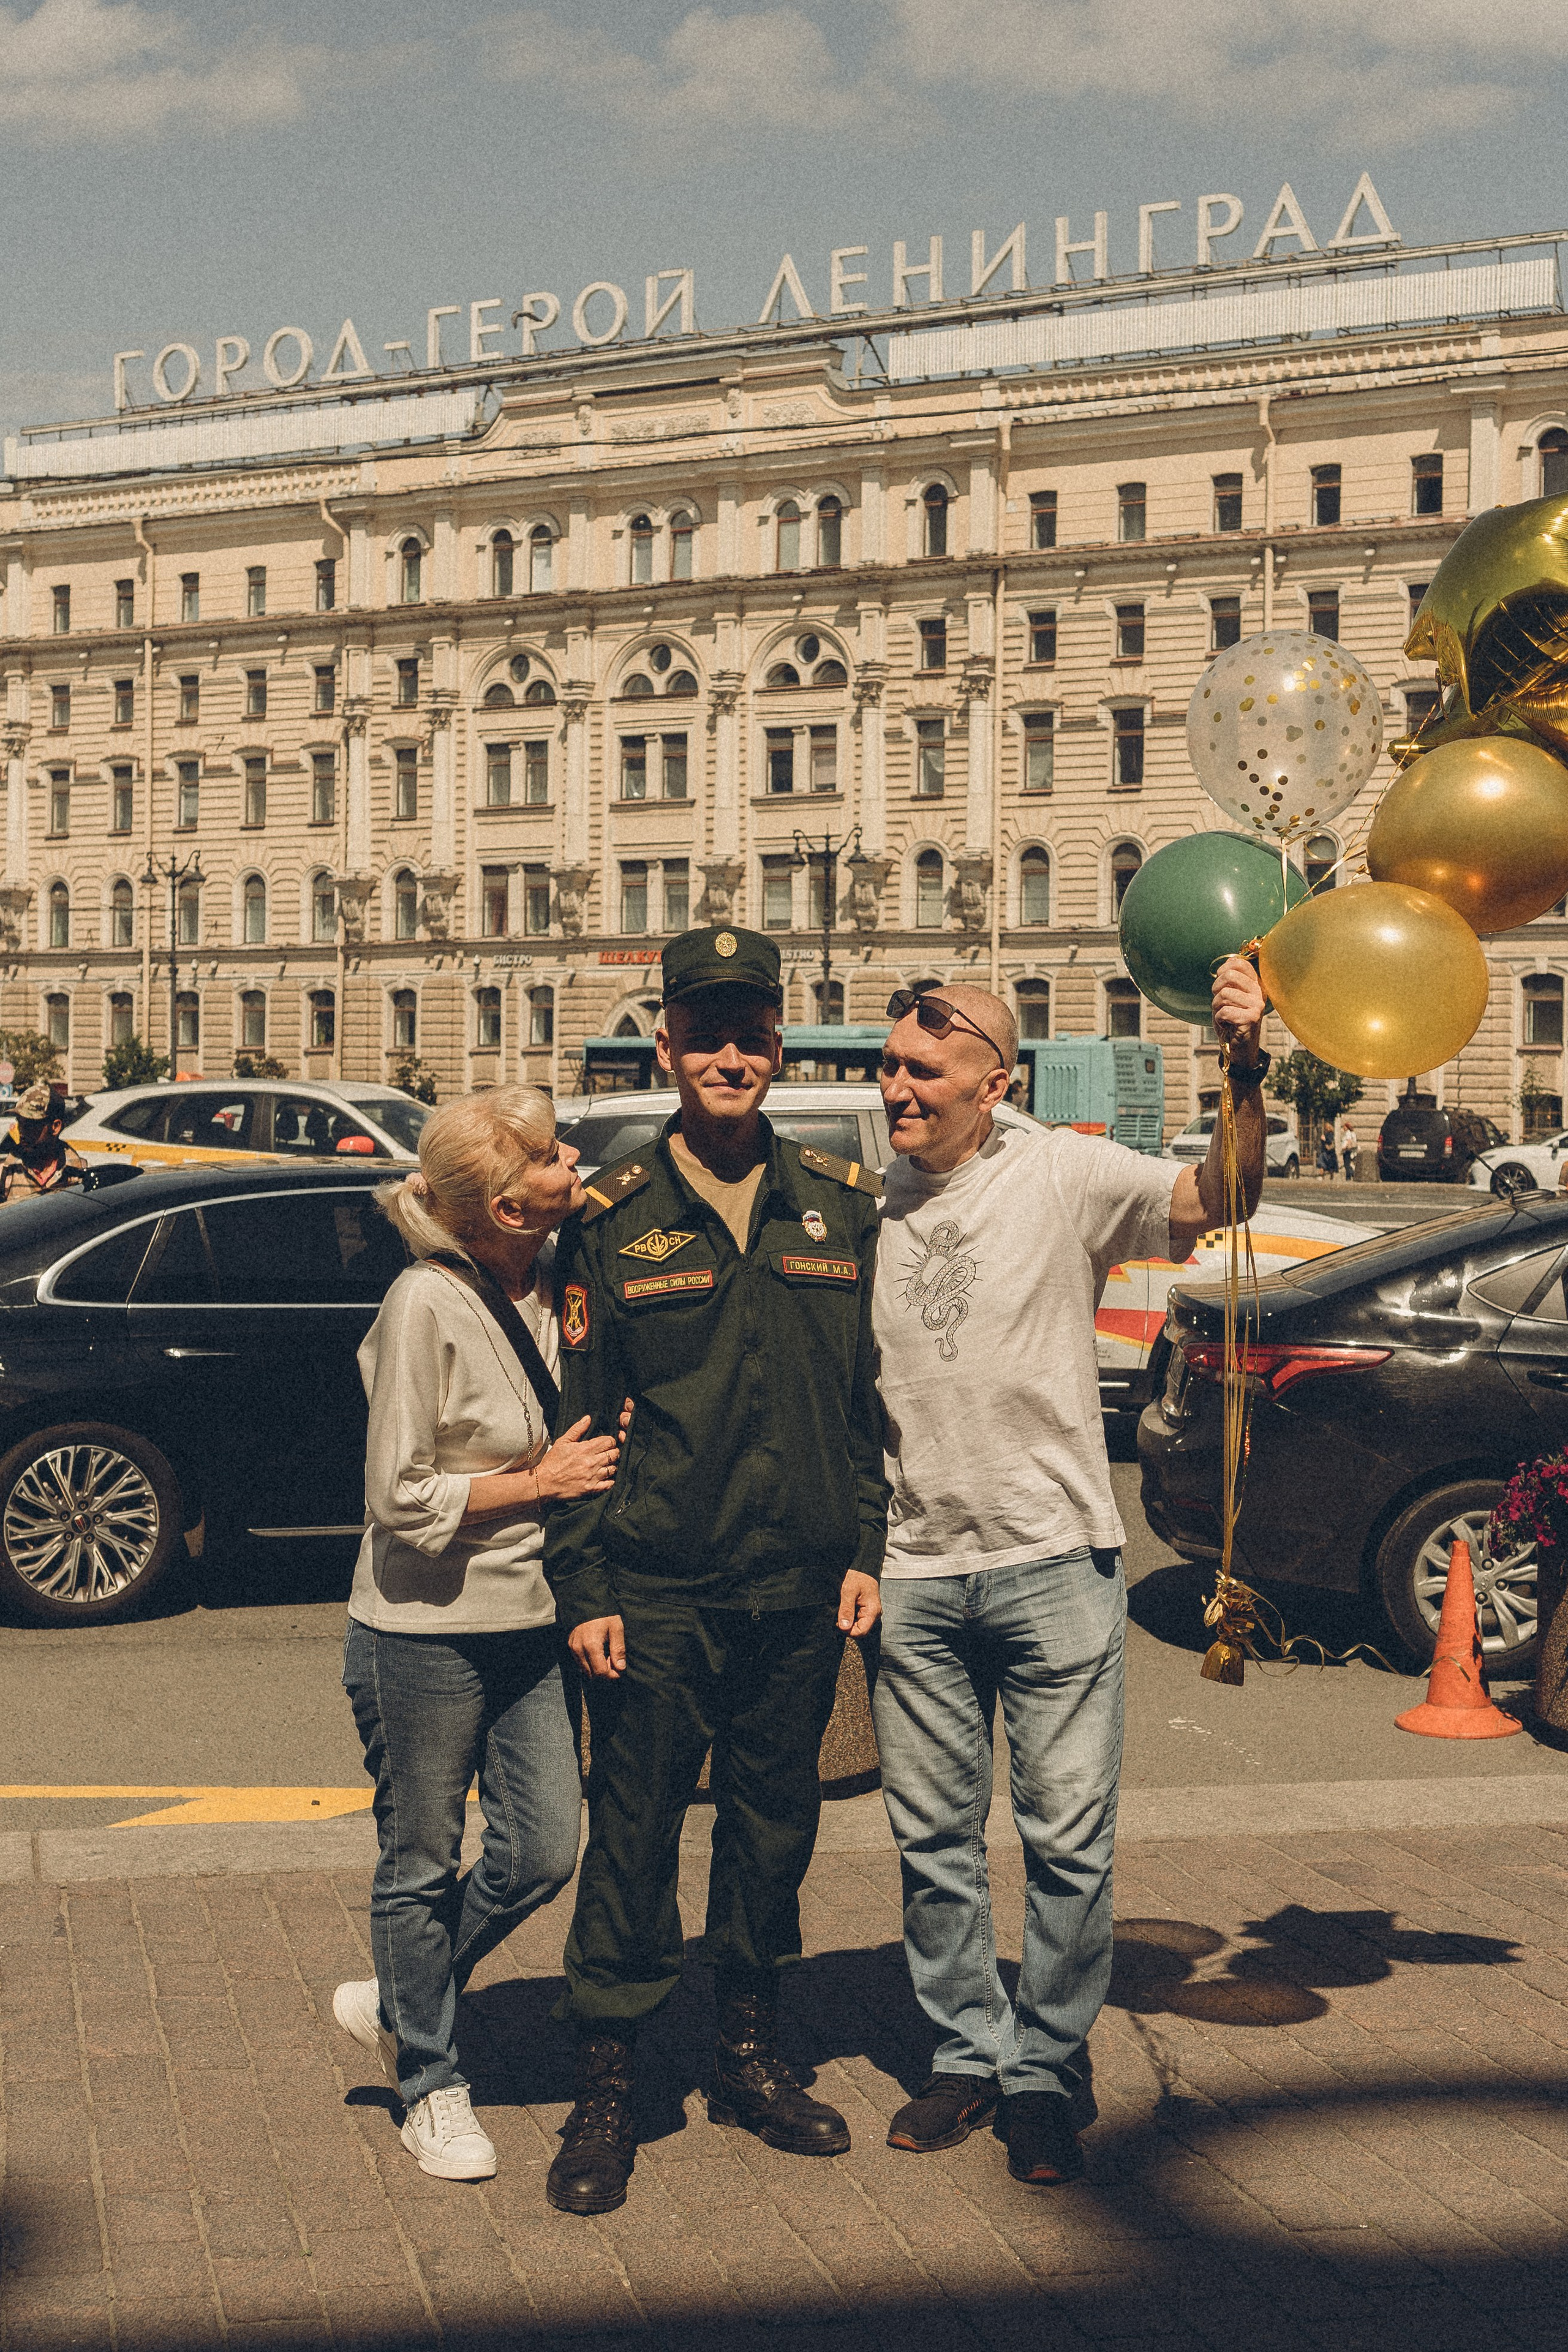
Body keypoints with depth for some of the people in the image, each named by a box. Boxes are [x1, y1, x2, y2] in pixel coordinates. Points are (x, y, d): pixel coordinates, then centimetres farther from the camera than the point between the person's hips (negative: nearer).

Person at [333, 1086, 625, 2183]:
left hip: (534, 1625, 6)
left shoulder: (555, 1278, 2)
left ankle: (397, 2003, 31)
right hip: (425, 1634, -6)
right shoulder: (427, 1306, -19)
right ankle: (431, 2081, 27)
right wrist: (544, 1480, -15)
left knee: (544, 1855, 7)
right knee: (425, 1863, 9)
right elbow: (401, 1499, -18)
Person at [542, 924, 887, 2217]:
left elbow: (875, 1397, 11)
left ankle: (751, 2056, 29)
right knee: (633, 1839, 1)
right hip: (656, 1591, -3)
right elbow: (577, 1412, 1)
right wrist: (583, 1587, -4)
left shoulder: (841, 1205, 6)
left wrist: (866, 1551, 5)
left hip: (802, 1592, 3)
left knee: (776, 1828, 13)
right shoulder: (614, 1218, -1)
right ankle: (607, 2088, 13)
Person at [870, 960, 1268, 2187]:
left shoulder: (1063, 1176, -5)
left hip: (1054, 1557, -3)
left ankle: (1045, 2072, 16)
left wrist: (1245, 1069, -33)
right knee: (934, 1835, 10)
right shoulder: (867, 1201, 5)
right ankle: (969, 2053, 26)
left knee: (1069, 1834, 1)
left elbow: (1216, 1200, -18)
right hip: (917, 1569, 3)